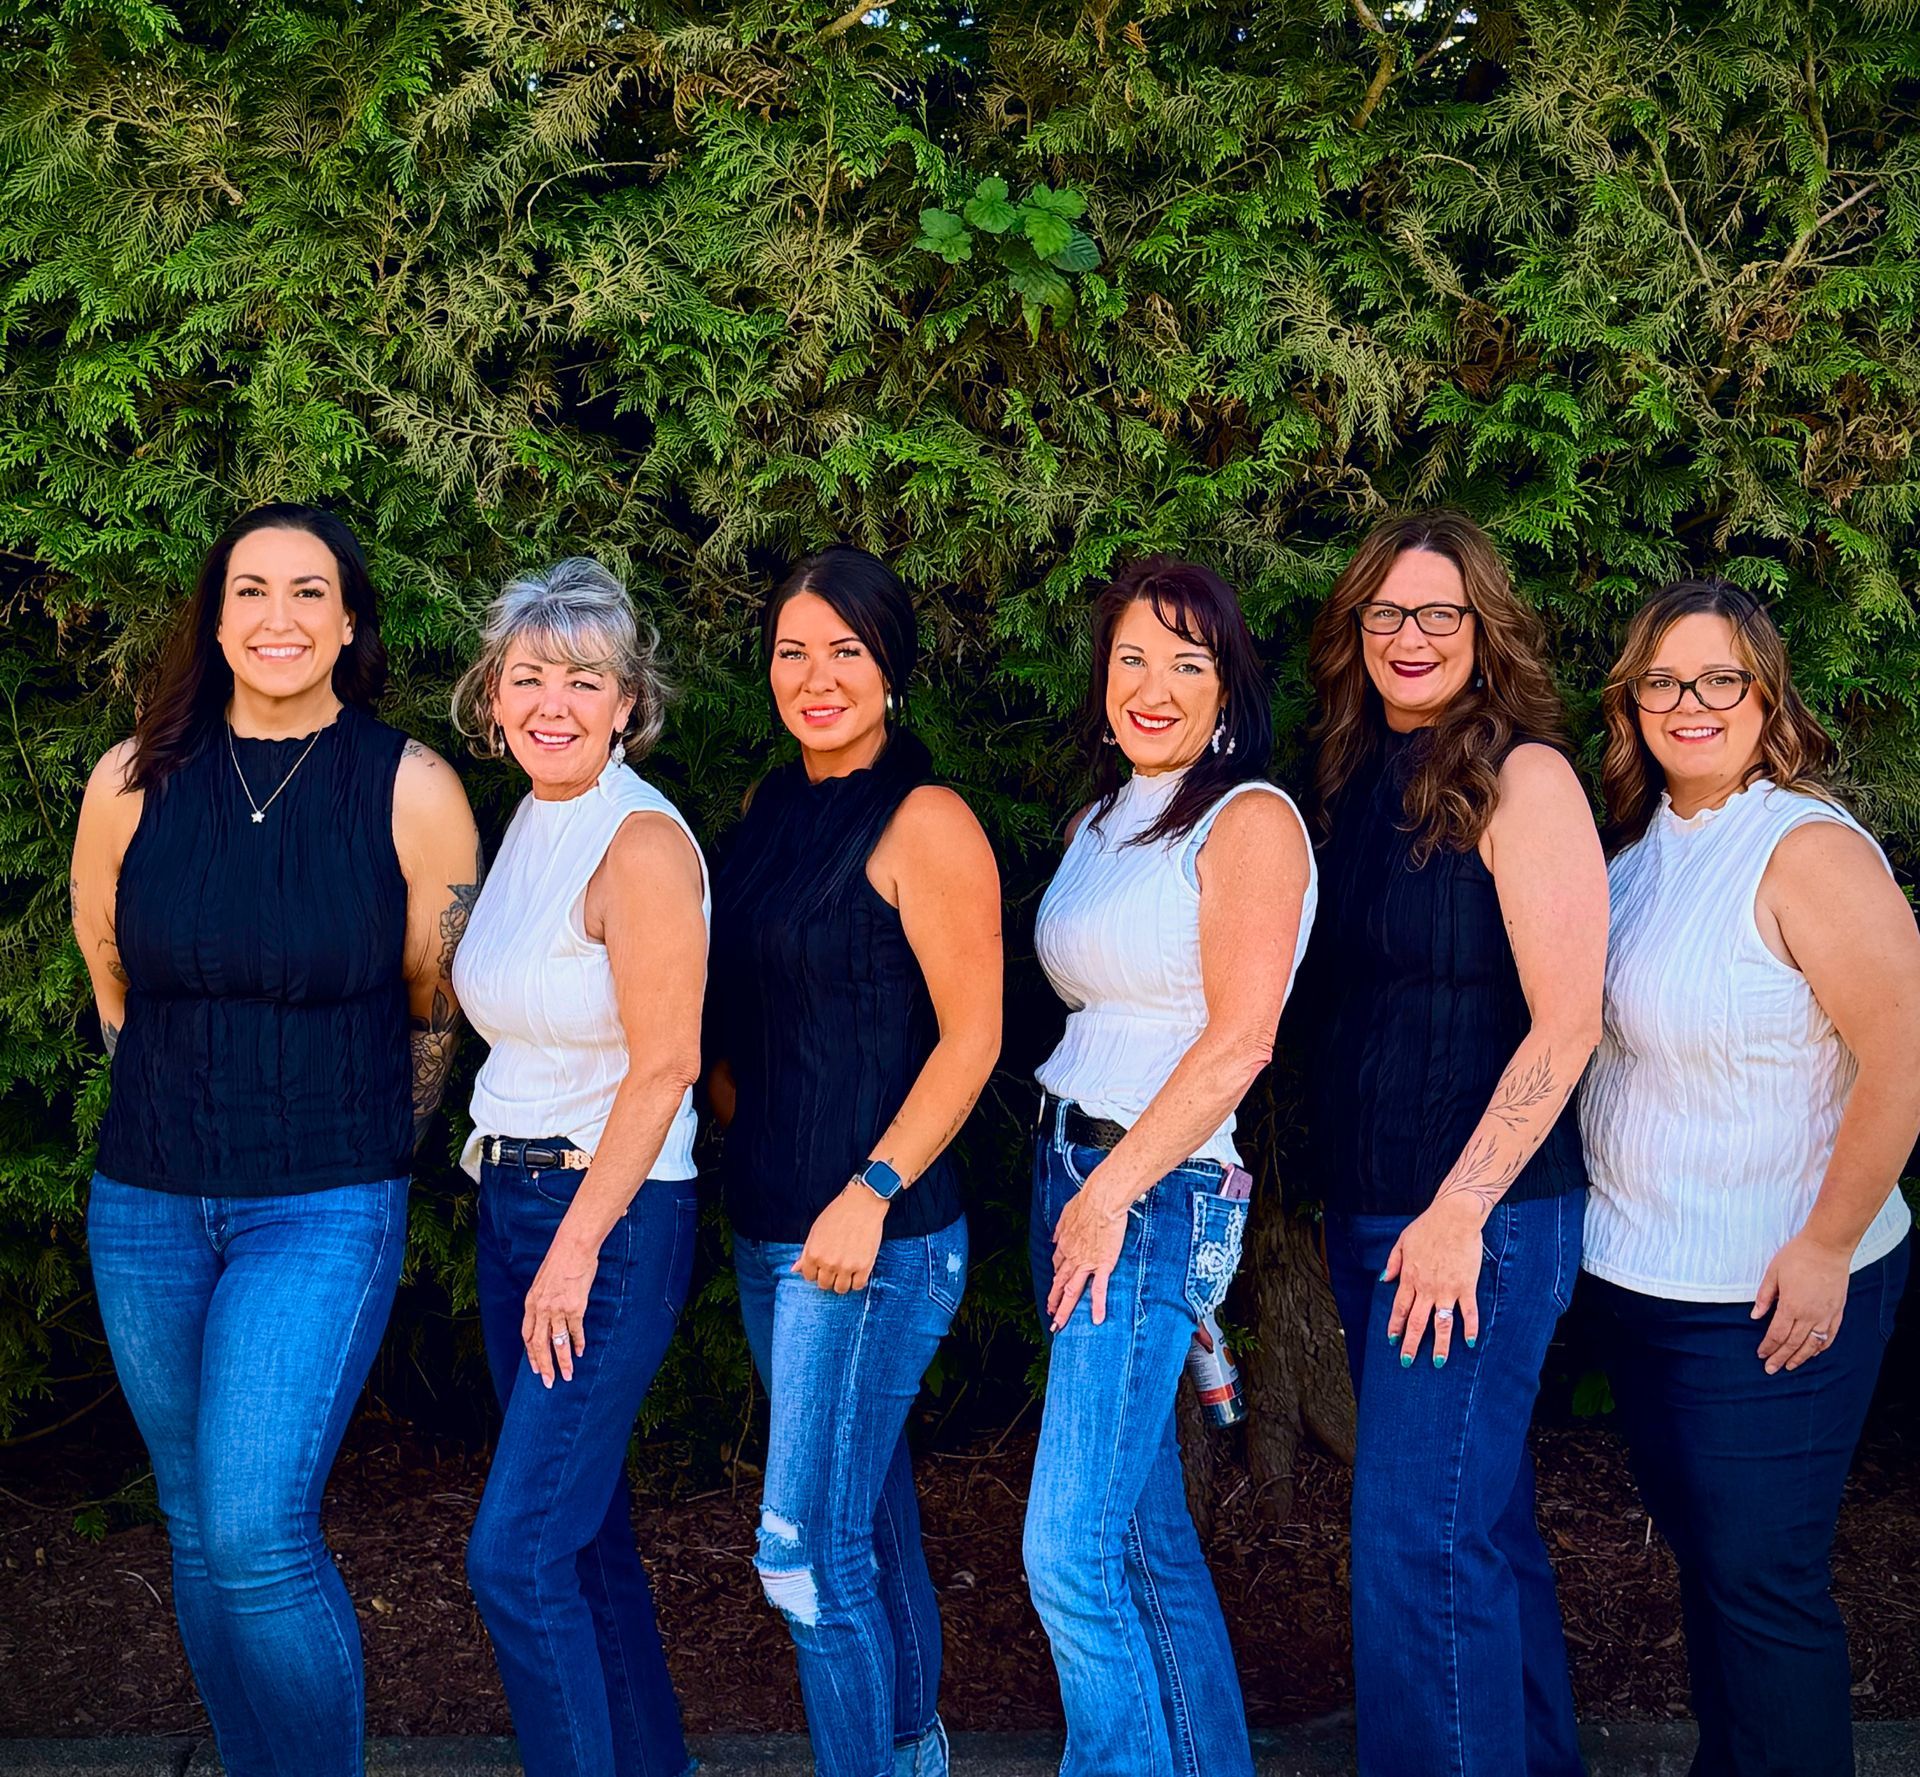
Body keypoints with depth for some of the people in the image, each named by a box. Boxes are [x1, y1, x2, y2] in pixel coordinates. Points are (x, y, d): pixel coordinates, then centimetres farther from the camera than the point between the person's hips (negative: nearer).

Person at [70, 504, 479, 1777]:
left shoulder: (411, 789, -8)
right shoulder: (134, 783, -1)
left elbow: (438, 1010, 3)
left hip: (325, 1211, -4)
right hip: (147, 1208, 4)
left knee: (256, 1535, -14)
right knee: (197, 1526, 13)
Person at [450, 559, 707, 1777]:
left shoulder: (640, 842, -16)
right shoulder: (531, 822, 9)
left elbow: (664, 1066, -18)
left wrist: (576, 1249, -18)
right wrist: (508, 1191, 12)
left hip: (616, 1213, -8)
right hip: (511, 1197, 8)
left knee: (516, 1556, -8)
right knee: (584, 1531, 16)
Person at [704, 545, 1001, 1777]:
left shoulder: (925, 822, -12)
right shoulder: (778, 810, 11)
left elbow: (973, 1036, -15)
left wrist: (869, 1195, -20)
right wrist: (745, 1135, 9)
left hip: (875, 1234, -8)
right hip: (769, 1221, 8)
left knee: (810, 1548, -7)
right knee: (871, 1510, 19)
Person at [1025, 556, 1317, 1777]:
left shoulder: (1249, 820, -8)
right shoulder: (1105, 818, 16)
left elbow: (1238, 1042, -15)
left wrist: (1115, 1193, -16)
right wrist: (1071, 1178, 8)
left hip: (1160, 1193, -8)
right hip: (1069, 1169, 8)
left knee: (1069, 1552, -10)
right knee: (1146, 1527, 14)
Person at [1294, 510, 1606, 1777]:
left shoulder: (1521, 778, -10)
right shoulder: (1361, 780, 11)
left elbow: (1567, 1020, -16)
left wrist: (1460, 1210, -18)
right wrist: (1344, 1209, 11)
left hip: (1483, 1218, -7)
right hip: (1370, 1214, 7)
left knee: (1419, 1542, -8)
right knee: (1485, 1525, 18)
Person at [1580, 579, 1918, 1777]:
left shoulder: (1809, 849, -17)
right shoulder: (1636, 844, 6)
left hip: (1768, 1299, -8)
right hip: (1641, 1274, 8)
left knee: (1761, 1579, 1)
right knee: (1700, 1553, 20)